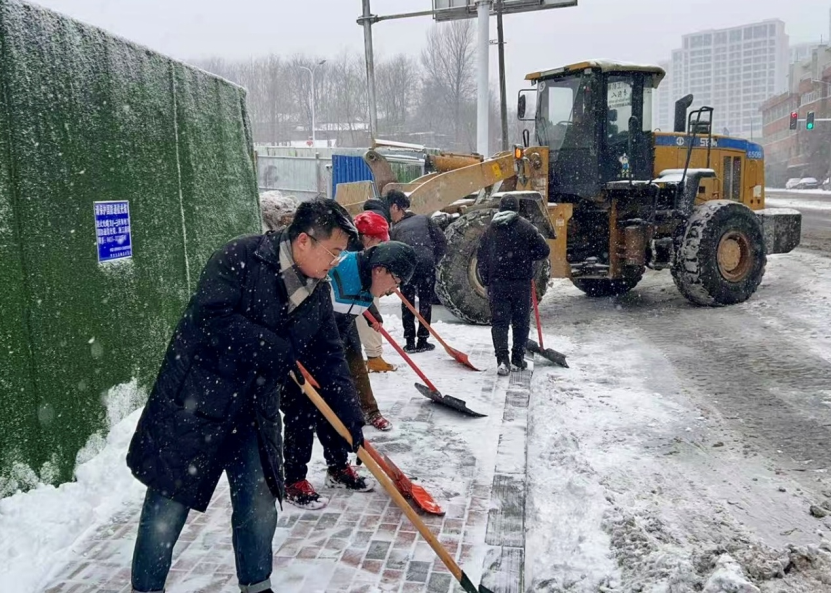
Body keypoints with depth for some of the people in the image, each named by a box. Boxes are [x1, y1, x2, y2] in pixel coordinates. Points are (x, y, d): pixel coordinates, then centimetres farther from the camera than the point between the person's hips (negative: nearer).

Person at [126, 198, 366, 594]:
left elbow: (329, 359, 9)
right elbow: (215, 320, -26)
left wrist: (349, 416, 2)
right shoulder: (240, 259, -16)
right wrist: (280, 354, -23)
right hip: (196, 401, -6)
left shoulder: (317, 293, 4)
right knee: (169, 503, 5)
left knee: (259, 504, 10)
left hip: (254, 410, 6)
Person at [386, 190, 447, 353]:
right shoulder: (424, 219, 17)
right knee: (425, 302, 11)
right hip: (427, 263, 1)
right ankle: (422, 341, 11)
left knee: (407, 303, 12)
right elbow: (442, 242, 11)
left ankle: (410, 342, 10)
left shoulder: (395, 229, 15)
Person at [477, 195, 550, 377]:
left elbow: (481, 258, 8)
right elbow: (543, 251, -4)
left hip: (496, 282, 2)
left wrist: (486, 281, 15)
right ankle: (517, 360, 16)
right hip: (521, 282, -2)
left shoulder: (490, 230, 6)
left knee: (499, 322, 3)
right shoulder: (526, 227, -4)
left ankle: (502, 360, -11)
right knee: (521, 322, 10)